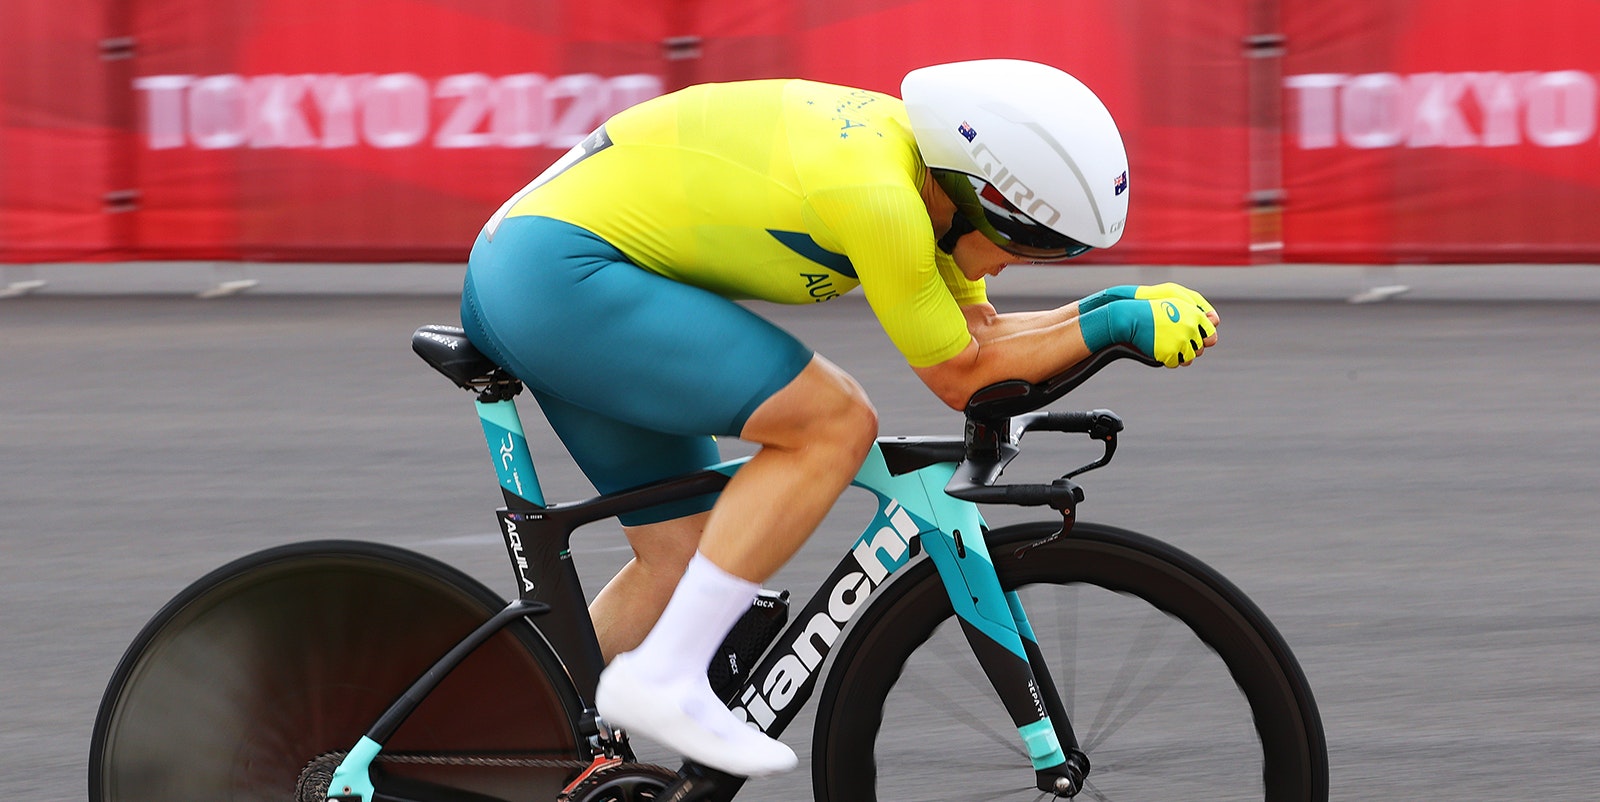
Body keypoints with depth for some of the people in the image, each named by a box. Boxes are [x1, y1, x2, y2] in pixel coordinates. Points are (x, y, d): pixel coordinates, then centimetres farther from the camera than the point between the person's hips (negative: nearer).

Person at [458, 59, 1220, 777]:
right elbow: (962, 377, -11)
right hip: (560, 273, -11)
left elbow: (979, 333, 18)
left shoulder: (913, 152, 8)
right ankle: (664, 679, -14)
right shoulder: (878, 196, -21)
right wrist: (1111, 326, -6)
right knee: (835, 423, -15)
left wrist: (1118, 309, 7)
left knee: (681, 556, 13)